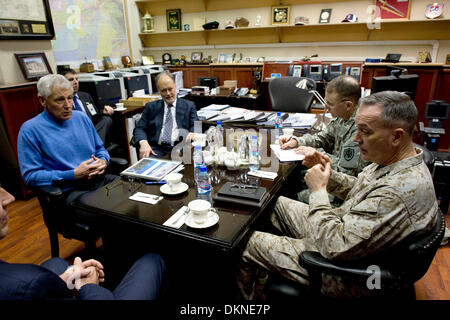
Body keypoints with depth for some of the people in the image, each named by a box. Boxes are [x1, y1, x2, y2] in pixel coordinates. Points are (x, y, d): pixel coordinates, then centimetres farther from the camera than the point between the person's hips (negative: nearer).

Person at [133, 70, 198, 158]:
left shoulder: (189, 106, 13)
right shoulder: (151, 107, 17)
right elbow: (140, 128, 11)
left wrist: (193, 133, -21)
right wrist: (143, 142, -12)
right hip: (155, 149, 2)